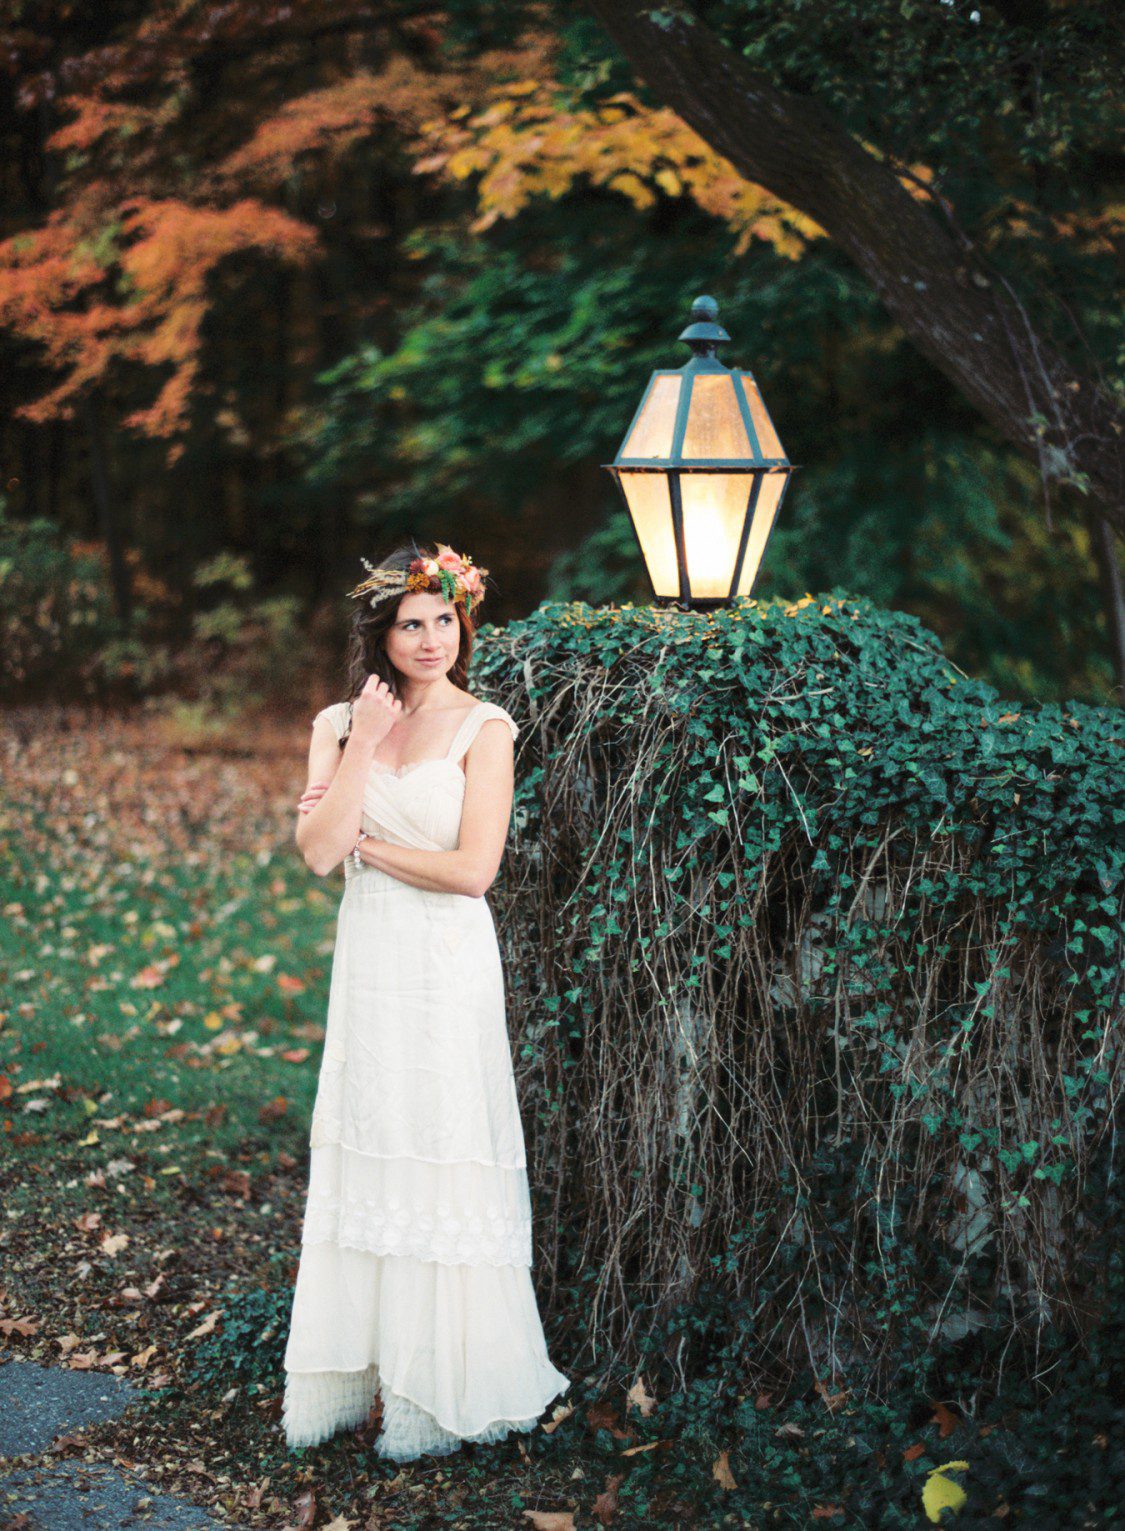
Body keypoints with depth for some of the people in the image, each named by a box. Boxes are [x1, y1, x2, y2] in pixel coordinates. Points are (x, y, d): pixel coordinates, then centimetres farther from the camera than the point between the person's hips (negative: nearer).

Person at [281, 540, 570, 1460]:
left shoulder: (483, 728, -5)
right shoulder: (340, 724, 7)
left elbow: (472, 869, -13)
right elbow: (319, 851, -6)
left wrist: (365, 842, -6)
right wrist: (365, 744, -10)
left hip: (448, 966, -4)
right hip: (367, 961, 5)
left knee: (446, 1158, 1)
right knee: (364, 1156, 10)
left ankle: (446, 1387, 11)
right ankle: (353, 1367, 20)